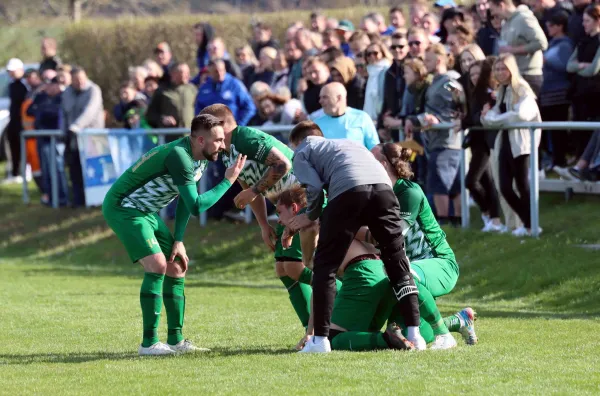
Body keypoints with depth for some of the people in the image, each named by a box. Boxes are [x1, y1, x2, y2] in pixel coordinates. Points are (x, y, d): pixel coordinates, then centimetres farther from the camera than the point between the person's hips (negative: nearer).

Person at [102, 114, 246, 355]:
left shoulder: (200, 158, 2)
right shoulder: (178, 156, -28)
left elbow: (186, 201, 13)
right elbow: (196, 207, -31)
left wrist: (178, 240, 5)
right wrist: (228, 181, -24)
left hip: (146, 212, 10)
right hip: (122, 208, -10)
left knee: (177, 267, 7)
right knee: (157, 264, -21)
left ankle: (175, 340, 13)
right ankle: (149, 343, -17)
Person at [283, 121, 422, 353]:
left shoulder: (302, 152, 25)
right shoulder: (347, 143, 43)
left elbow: (314, 187, 6)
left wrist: (312, 216, 24)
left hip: (348, 190, -5)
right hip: (383, 186, 5)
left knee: (325, 264, 5)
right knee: (397, 260, 12)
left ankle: (320, 339, 0)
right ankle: (414, 332, 5)